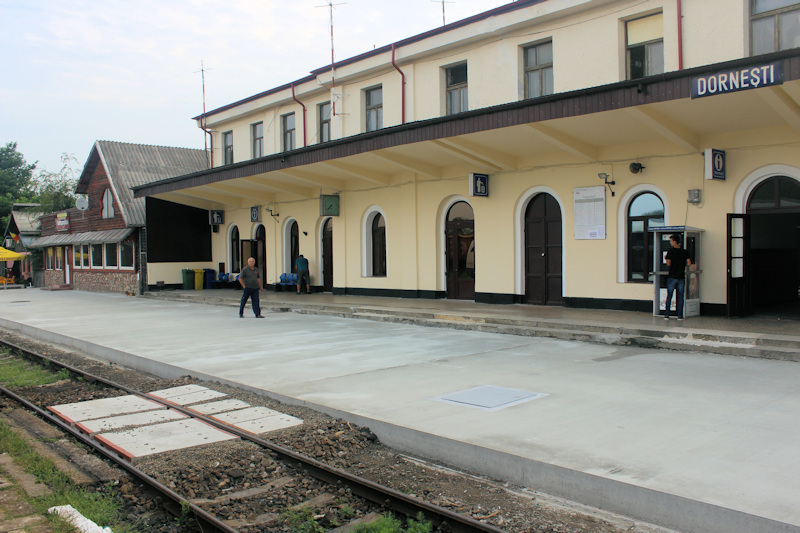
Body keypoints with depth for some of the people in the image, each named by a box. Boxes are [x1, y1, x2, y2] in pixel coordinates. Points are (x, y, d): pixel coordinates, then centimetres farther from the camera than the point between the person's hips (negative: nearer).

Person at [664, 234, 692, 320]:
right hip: (681, 277, 2)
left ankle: (666, 315, 4)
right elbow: (689, 264, -2)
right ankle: (680, 315, 6)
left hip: (672, 276, -2)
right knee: (680, 297, 7)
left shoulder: (671, 251, -8)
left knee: (669, 296, 5)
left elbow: (668, 264, -12)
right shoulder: (685, 252, 1)